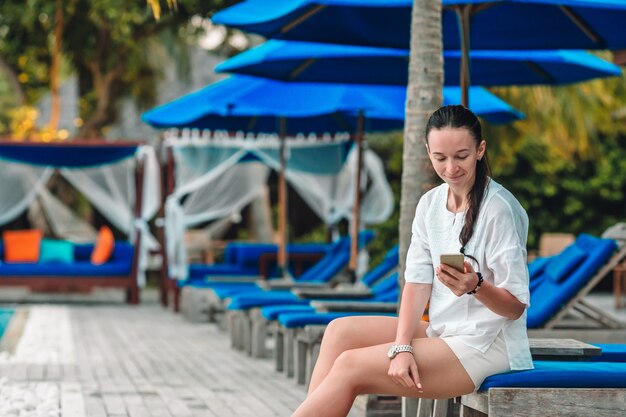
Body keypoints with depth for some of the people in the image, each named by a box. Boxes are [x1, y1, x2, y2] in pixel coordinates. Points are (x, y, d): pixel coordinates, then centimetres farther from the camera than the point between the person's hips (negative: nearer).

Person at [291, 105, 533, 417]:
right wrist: (402, 347, -12)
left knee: (350, 367, -16)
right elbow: (417, 282, 1)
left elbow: (516, 305, -13)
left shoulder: (499, 209, -14)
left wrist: (476, 286, -33)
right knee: (341, 330, -5)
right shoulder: (430, 204, 7)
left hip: (485, 346, -8)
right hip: (442, 332, 8)